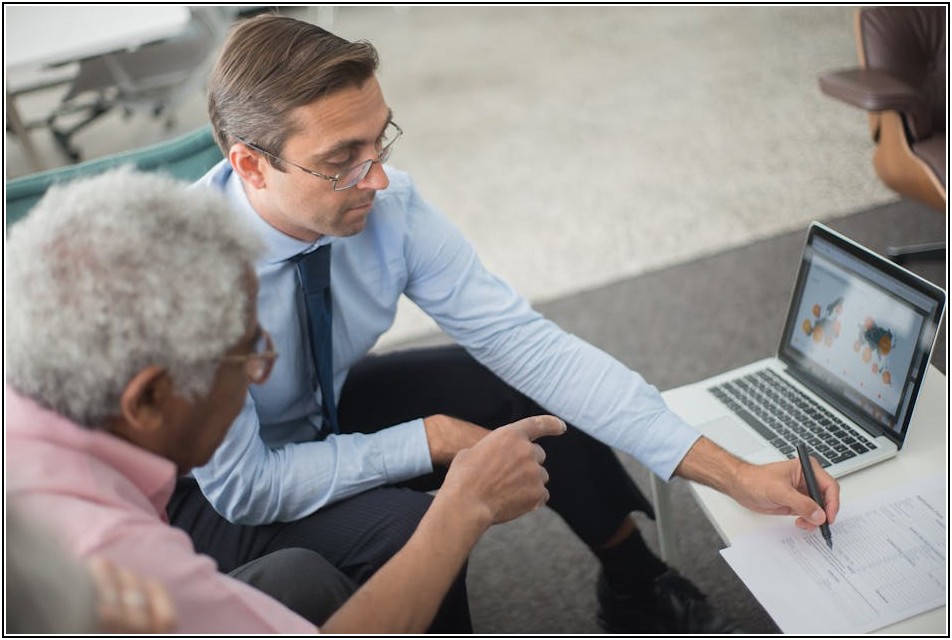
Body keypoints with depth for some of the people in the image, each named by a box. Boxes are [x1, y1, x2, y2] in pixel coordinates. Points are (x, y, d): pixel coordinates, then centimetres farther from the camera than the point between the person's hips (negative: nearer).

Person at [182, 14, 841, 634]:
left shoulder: (387, 202, -23)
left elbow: (522, 337, -23)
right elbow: (242, 486, -28)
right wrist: (430, 440, -25)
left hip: (331, 406, 5)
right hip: (212, 488, -4)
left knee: (532, 378, -11)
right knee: (404, 523, -31)